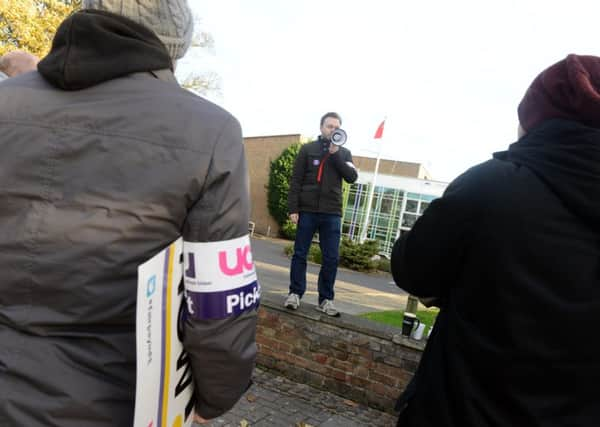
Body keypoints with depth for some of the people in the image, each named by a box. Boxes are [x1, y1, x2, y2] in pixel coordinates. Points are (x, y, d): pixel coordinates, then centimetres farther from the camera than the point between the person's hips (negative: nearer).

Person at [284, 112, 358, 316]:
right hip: (307, 210, -1)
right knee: (300, 254, 3)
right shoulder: (308, 149, 6)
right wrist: (293, 208, -7)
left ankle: (326, 299, 8)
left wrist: (336, 154, -9)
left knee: (331, 258, 0)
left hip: (332, 213, 2)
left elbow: (352, 177, -3)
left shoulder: (344, 153, 12)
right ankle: (295, 293, 13)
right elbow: (295, 180, 1)